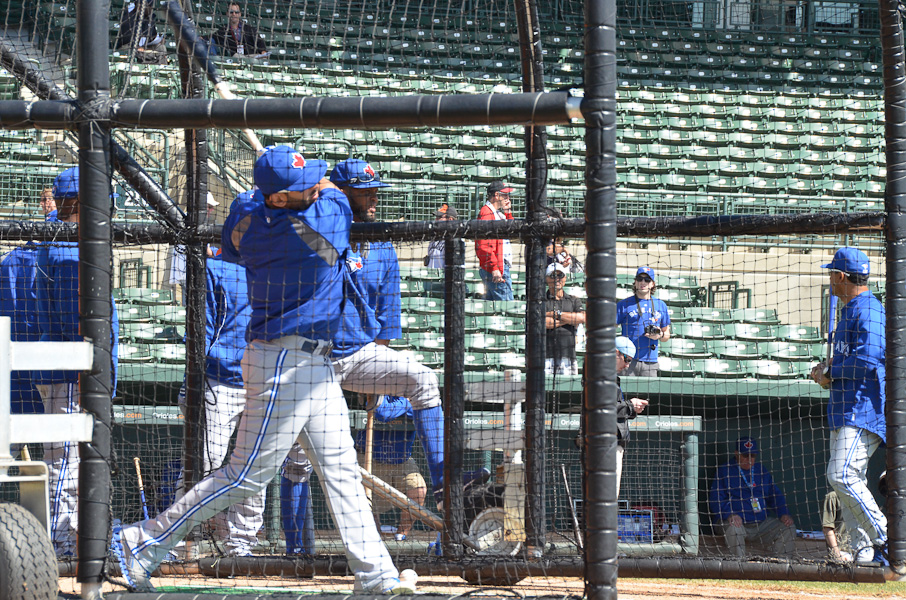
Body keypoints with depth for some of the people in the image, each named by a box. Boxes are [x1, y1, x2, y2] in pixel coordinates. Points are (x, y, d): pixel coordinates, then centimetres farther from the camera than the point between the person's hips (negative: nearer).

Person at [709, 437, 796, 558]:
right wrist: (729, 515, -23)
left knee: (789, 528, -14)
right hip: (739, 522, -4)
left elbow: (775, 495, 21)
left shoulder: (761, 470, 19)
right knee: (733, 528, -38)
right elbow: (716, 500, -3)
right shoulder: (724, 471, 5)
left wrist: (784, 514, 2)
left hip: (762, 524, 4)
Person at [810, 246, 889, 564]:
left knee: (843, 476, -21)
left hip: (864, 408, -11)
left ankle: (886, 541, -18)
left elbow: (868, 360, -24)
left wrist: (830, 373, -11)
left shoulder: (868, 311, -12)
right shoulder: (850, 311, 22)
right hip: (845, 411, 11)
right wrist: (829, 370, 13)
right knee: (845, 481, 7)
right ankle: (865, 556, 7)